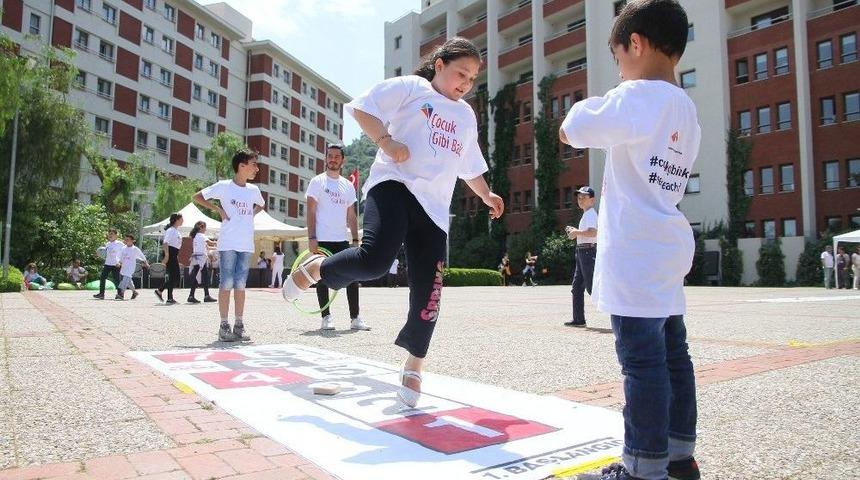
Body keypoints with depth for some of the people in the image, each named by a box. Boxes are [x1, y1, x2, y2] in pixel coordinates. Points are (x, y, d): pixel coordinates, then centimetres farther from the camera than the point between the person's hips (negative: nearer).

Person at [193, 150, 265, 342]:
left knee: (240, 285, 7)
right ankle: (224, 326, 4)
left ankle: (239, 325, 12)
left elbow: (261, 205, 30)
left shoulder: (253, 190, 10)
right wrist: (219, 209, -6)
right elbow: (197, 197, 2)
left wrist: (250, 214, 12)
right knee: (226, 284, -2)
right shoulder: (224, 186, -4)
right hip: (228, 244, -4)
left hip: (246, 245, 5)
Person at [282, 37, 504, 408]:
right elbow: (361, 107, -1)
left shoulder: (466, 116, 26)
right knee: (375, 260, -31)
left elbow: (470, 166, 35)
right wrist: (386, 140, -15)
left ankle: (413, 367, 19)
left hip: (434, 207, 6)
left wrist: (486, 195, 24)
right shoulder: (409, 87, 7)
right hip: (394, 185, -5)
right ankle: (315, 268, 2)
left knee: (428, 293, -1)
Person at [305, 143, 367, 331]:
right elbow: (311, 212, -5)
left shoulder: (348, 185, 13)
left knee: (353, 277, 0)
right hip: (322, 240, -4)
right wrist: (312, 238, -14)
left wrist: (355, 240, 6)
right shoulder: (317, 181, 0)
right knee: (323, 279, 2)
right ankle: (326, 317, 11)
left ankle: (355, 318, 7)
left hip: (342, 240, 4)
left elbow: (351, 216, 14)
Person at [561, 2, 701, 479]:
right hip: (668, 246, 9)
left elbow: (573, 129, -14)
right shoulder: (687, 110, 17)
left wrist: (586, 108, 7)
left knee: (642, 358, -5)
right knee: (672, 353, 14)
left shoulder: (637, 97, -11)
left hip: (635, 252, -9)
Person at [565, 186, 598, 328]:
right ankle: (578, 319, 16)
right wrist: (575, 232, 13)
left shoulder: (591, 214, -11)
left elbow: (593, 232, -28)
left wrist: (576, 232, -18)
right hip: (582, 252, 11)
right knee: (576, 287, 11)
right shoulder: (586, 214, 19)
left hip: (588, 251, -11)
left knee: (591, 286, -11)